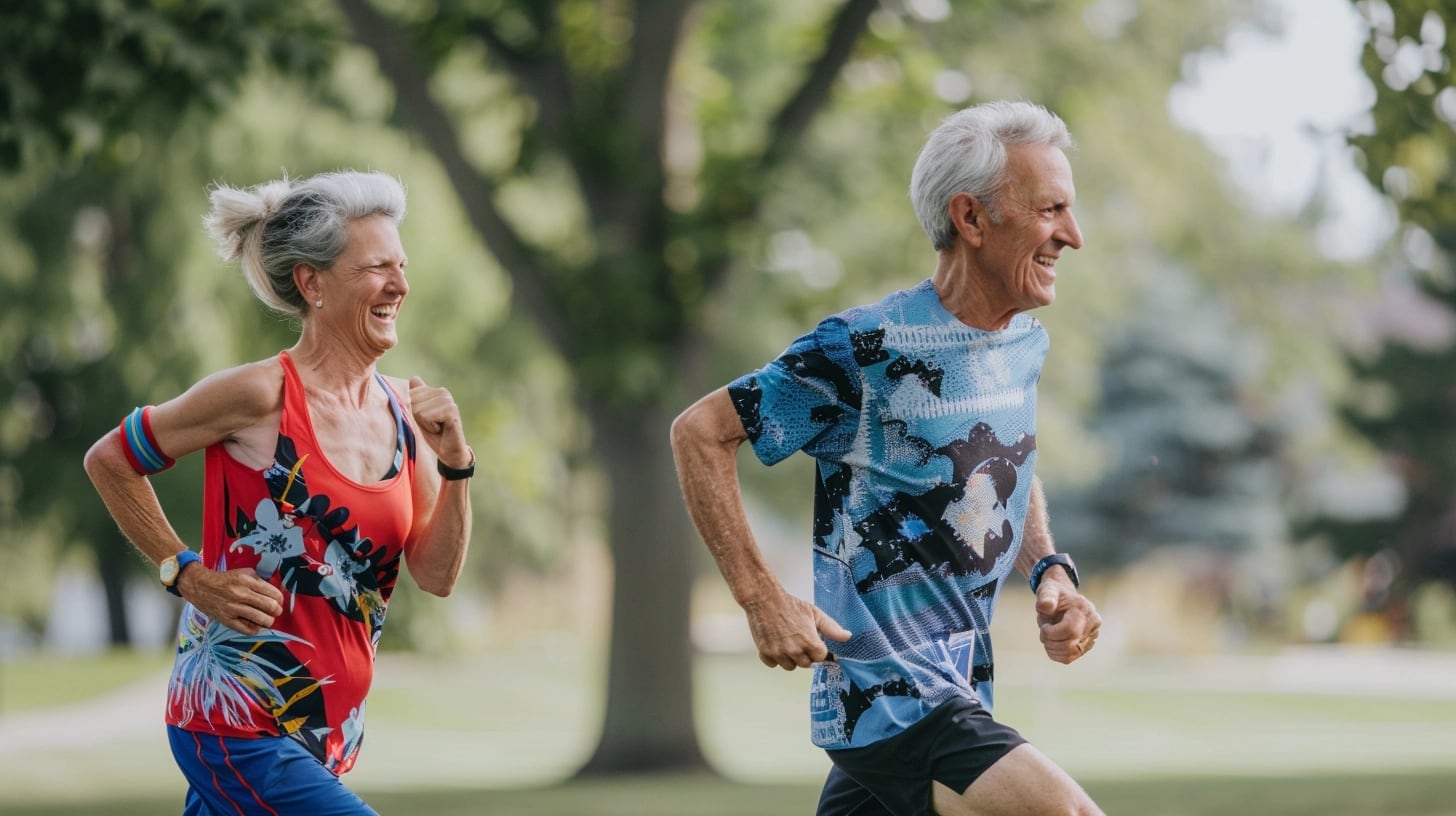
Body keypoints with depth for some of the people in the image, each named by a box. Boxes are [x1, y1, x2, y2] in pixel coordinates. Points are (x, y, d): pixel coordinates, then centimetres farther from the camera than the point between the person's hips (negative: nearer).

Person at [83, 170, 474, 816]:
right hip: (234, 730, -7)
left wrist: (454, 464, -8)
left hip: (331, 732, 7)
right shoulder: (260, 396, -12)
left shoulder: (402, 408, 6)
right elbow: (108, 461, -1)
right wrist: (191, 576, -6)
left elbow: (436, 576, 6)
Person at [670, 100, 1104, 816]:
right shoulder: (864, 349, -15)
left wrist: (1050, 571, 7)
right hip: (890, 696, -8)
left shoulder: (1026, 345, 9)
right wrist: (763, 600, -14)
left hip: (960, 695, 8)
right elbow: (700, 433, -9)